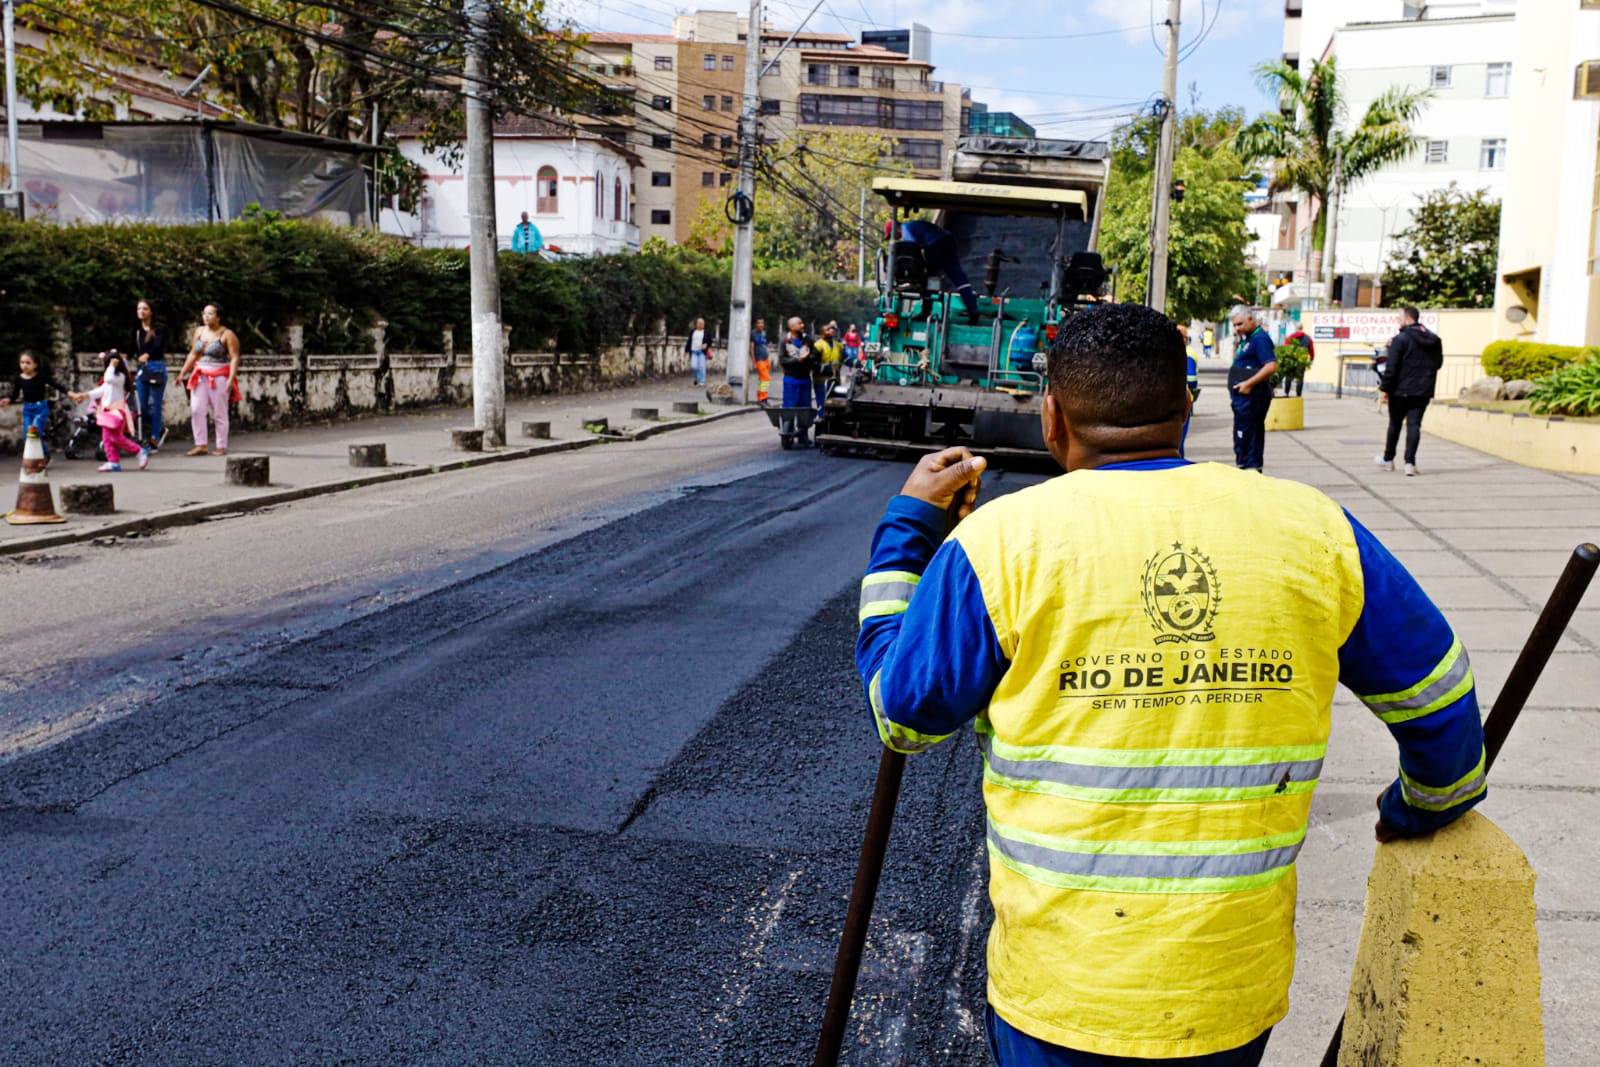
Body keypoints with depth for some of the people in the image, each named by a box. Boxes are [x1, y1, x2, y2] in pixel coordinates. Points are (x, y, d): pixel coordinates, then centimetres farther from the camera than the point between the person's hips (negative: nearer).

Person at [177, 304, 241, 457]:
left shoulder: (227, 335, -7)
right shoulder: (199, 331, 12)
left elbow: (234, 358, -12)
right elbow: (193, 354, 19)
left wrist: (231, 379, -21)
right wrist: (182, 373, 17)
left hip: (219, 377, -6)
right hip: (201, 376, 6)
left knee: (219, 413, -1)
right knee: (196, 410, -3)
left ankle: (221, 447, 6)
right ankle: (201, 445, 2)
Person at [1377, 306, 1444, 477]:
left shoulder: (1400, 339, -11)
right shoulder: (1435, 340, 8)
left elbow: (1391, 367, -15)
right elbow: (1438, 363, 18)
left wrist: (1384, 388, -9)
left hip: (1401, 390, -4)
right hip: (1424, 391, 4)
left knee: (1395, 424, 11)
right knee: (1414, 424, 2)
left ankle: (1388, 459, 24)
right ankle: (1410, 462, -9)